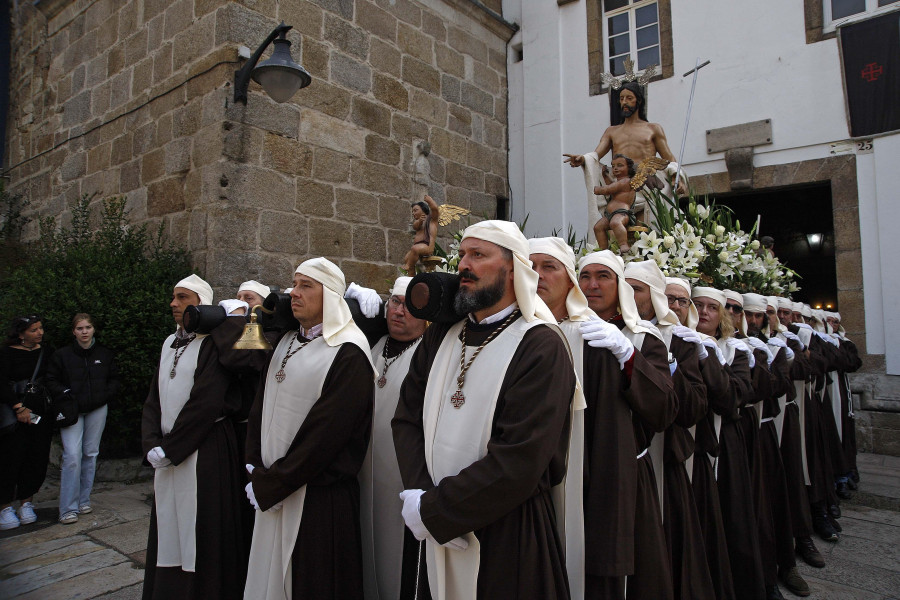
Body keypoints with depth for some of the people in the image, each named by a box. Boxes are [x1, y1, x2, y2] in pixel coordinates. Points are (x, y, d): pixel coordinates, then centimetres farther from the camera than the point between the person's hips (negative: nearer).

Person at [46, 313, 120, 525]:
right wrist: (67, 395, -10)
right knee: (72, 456, -11)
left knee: (91, 454, 8)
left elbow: (114, 379, 14)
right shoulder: (62, 355, 0)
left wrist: (106, 395, -1)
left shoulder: (105, 354, 7)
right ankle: (69, 509, -1)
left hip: (98, 409, 3)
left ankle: (84, 501, 21)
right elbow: (51, 381, 5)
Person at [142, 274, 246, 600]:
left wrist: (168, 448, -12)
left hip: (206, 452, -7)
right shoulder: (169, 343, 12)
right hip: (167, 455, 7)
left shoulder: (214, 344, -11)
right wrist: (153, 445, -1)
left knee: (201, 532, 2)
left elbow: (205, 403, -18)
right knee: (168, 528, 15)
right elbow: (154, 399, 12)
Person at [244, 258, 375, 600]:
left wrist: (269, 485, -14)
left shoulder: (348, 354, -16)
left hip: (320, 495, -7)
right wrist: (257, 470, -1)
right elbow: (260, 406, 10)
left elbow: (326, 431, -20)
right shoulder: (286, 344, 9)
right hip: (272, 490, 7)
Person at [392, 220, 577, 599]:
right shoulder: (441, 335, 4)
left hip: (509, 533, -5)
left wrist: (432, 511, -16)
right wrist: (422, 494, -13)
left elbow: (520, 460, -22)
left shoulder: (541, 346, -16)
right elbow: (406, 418, 1)